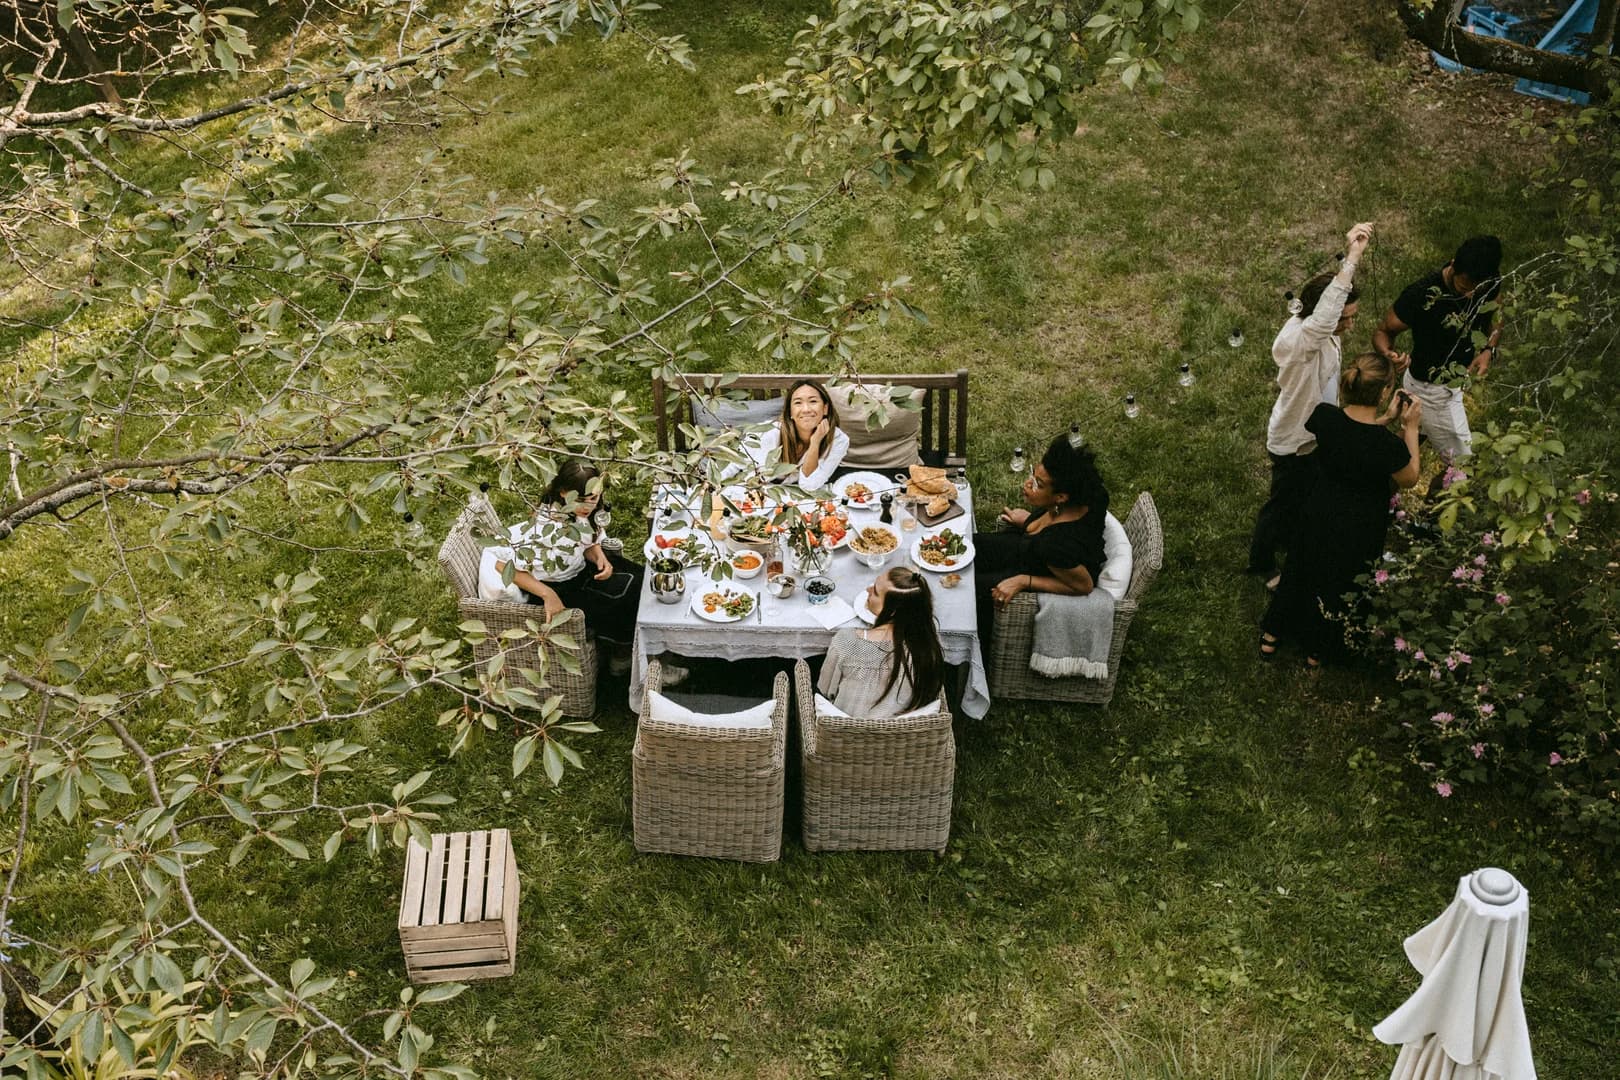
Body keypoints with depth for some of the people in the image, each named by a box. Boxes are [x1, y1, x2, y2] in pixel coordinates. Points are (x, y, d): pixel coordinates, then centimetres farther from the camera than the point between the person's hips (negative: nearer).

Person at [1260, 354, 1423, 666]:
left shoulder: (1324, 416, -23)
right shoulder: (1388, 445, -35)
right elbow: (1410, 479, -12)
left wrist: (1387, 420, 0)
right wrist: (1410, 428, -10)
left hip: (1319, 514, 3)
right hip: (1359, 529, -3)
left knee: (1302, 568, 29)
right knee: (1342, 586, 24)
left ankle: (1272, 636, 47)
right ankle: (1319, 650, 47)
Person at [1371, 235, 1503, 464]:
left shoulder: (1491, 283, -15)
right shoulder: (1421, 294, -32)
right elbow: (1384, 331, -20)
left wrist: (1489, 350, -16)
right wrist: (1389, 354, -43)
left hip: (1466, 377, 5)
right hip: (1434, 391, -5)